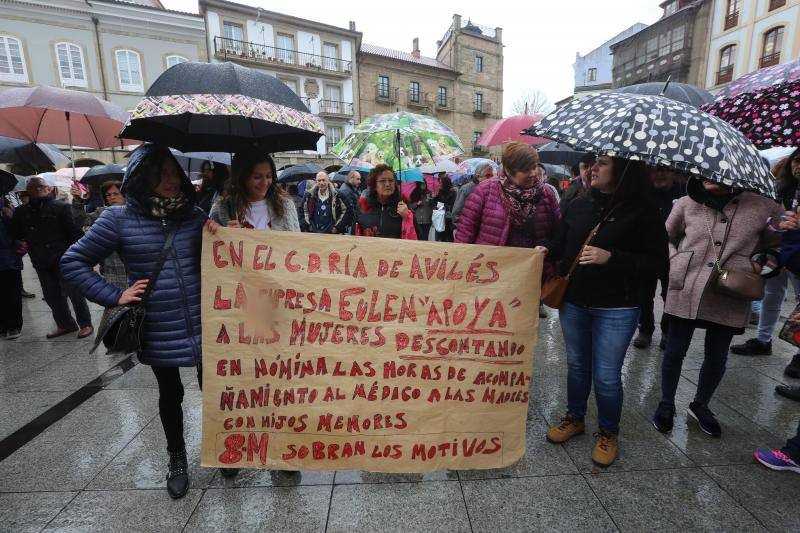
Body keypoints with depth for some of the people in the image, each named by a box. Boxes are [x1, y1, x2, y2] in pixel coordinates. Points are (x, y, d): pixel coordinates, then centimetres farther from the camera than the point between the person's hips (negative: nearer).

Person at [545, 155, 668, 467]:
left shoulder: (641, 211, -9)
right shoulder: (578, 205, 3)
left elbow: (657, 263, -11)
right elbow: (560, 247, 9)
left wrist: (610, 258, -22)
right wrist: (545, 254, -12)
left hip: (616, 309, -4)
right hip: (573, 303, 4)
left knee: (606, 376, 5)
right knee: (577, 365, 18)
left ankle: (608, 433, 31)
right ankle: (575, 418, 40)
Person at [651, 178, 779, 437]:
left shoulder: (763, 207, -1)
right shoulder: (685, 204, -1)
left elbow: (775, 245, 14)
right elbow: (667, 236, 14)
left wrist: (763, 263, -3)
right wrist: (675, 263, 3)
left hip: (729, 298, 1)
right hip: (685, 292, 0)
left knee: (717, 356, 14)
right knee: (674, 351, 8)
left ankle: (700, 405, 37)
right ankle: (667, 405, 28)